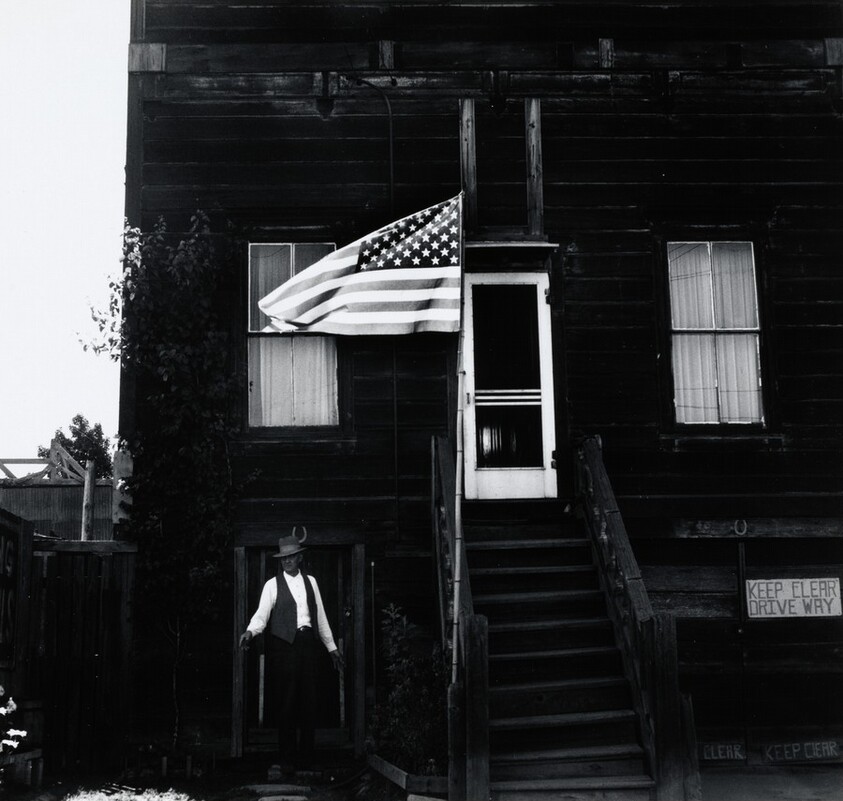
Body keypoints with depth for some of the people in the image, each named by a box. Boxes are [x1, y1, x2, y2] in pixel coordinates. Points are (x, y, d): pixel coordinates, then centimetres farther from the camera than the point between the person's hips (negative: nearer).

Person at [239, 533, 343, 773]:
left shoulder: (310, 582, 14)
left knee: (308, 701, 4)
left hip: (307, 644, 3)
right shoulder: (272, 585, 3)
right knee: (288, 703, -4)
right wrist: (250, 632, -28)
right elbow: (261, 614, -7)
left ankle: (306, 755, 13)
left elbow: (320, 616, 17)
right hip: (284, 645, -3)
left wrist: (332, 647, 17)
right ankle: (287, 758, 4)